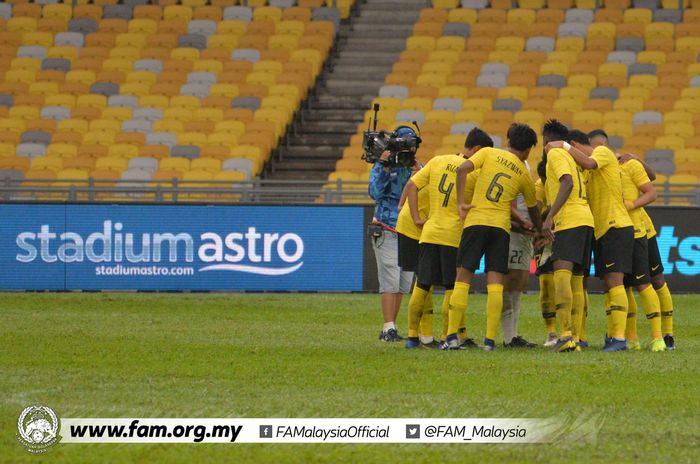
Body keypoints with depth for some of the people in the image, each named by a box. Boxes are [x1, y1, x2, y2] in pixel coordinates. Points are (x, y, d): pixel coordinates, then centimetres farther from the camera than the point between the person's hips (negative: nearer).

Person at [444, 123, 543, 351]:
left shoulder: (489, 153, 6)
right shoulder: (524, 175, 11)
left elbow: (462, 169, -10)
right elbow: (533, 210, 24)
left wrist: (460, 202, -6)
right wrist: (541, 232, 41)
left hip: (475, 221, -1)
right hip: (501, 226, 1)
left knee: (462, 279, 1)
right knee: (495, 284, 0)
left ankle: (452, 336, -5)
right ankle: (490, 339, -7)